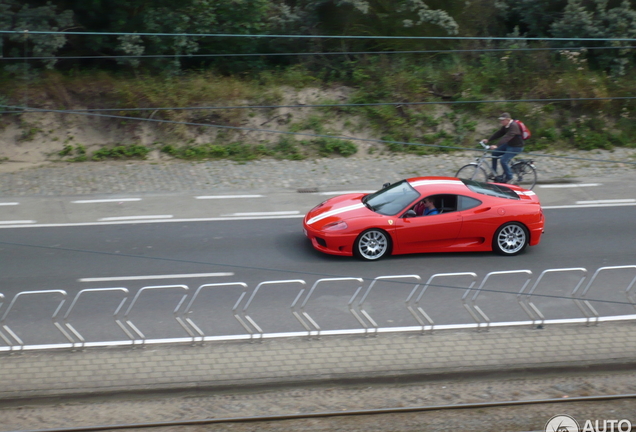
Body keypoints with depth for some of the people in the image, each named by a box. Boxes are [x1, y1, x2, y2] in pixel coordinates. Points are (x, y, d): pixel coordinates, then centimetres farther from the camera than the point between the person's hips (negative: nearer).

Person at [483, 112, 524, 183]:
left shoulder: (514, 126, -28)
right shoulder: (506, 126, 1)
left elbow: (507, 137, -39)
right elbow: (499, 133, 6)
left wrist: (497, 146, -48)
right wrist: (488, 140, -2)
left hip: (516, 147, -10)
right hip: (508, 144, 10)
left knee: (504, 160, -19)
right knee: (494, 153, 7)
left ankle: (509, 177, 0)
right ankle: (494, 173, 16)